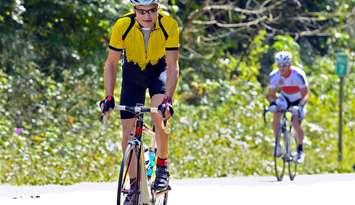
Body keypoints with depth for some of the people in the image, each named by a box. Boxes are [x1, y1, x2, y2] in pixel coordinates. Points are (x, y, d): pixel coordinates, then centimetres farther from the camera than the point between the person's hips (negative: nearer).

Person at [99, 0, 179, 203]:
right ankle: (134, 185, 7)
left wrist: (168, 99, -37)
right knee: (129, 131, -4)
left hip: (159, 69, -1)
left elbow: (172, 66, -26)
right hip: (133, 71, 1)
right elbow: (111, 63, -18)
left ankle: (162, 169, -6)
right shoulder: (123, 26, -28)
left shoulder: (169, 25, -29)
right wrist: (109, 97, -27)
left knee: (159, 117, -26)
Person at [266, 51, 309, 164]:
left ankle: (300, 150, 1)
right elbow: (271, 94, -13)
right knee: (276, 116, -26)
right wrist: (273, 103, -34)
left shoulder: (298, 75, -29)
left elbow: (305, 94, -27)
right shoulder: (274, 76, -21)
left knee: (296, 123, -20)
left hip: (297, 101, -2)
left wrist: (301, 106, -44)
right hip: (284, 99, 2)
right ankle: (277, 144, -11)